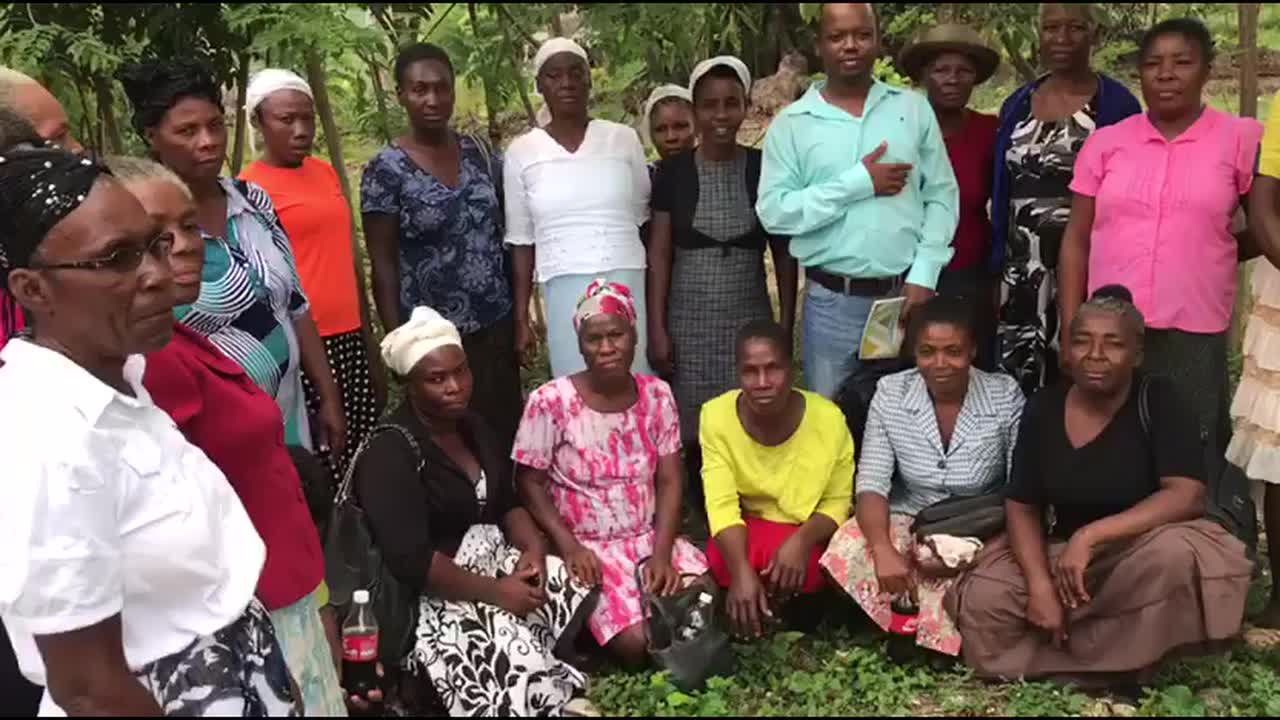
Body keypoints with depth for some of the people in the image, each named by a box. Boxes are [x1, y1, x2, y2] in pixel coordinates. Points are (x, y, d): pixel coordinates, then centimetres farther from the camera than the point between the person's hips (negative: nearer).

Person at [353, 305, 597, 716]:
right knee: (508, 649, -30)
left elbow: (507, 502, 13)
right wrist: (493, 592, -23)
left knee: (578, 588, -11)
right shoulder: (389, 454, -18)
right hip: (425, 593, -8)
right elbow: (410, 560, -24)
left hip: (491, 560, 8)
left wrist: (533, 548, -8)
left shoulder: (472, 426, 8)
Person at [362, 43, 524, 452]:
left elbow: (505, 238, 11)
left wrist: (521, 313, 8)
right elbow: (383, 267, -7)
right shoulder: (386, 170, -7)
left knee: (506, 433, 5)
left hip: (496, 327, 4)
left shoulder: (479, 153, 5)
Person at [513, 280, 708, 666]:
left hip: (651, 537, 4)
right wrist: (570, 547, -19)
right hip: (588, 547, -3)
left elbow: (669, 482, -1)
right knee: (639, 642, -20)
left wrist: (661, 553, -14)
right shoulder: (550, 401, -13)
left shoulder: (657, 395, -2)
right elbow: (530, 484, -7)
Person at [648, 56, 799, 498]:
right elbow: (659, 253, 1)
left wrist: (787, 325, 2)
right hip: (689, 323, 0)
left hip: (750, 320, 0)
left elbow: (784, 253, 6)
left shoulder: (765, 169, 2)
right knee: (693, 433, 2)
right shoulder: (672, 172, 0)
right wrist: (656, 328, -4)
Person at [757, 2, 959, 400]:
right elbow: (773, 211, -9)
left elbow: (942, 196, 4)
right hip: (832, 303, -1)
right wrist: (857, 183, -14)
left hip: (906, 293, 2)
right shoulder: (791, 123, 0)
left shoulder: (913, 108, 6)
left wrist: (923, 276, -7)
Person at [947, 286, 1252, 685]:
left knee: (1175, 553, -38)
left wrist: (1091, 535, -33)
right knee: (980, 602, -20)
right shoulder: (1043, 408, -3)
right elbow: (1022, 507, -2)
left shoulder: (1159, 401, -13)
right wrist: (1040, 585, -19)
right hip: (1063, 552, 3)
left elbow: (1187, 496, -23)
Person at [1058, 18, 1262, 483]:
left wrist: (1209, 254, 3)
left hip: (1195, 333, -1)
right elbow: (1076, 241, 6)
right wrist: (1071, 328, 2)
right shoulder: (1105, 142, 6)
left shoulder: (1241, 139, 1)